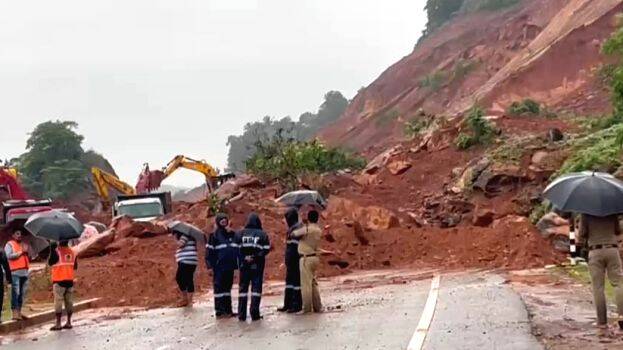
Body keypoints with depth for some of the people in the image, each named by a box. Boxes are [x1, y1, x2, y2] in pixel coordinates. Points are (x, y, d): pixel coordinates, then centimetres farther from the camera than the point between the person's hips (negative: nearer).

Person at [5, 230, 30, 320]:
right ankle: (15, 313, -13)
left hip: (24, 272, 7)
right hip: (15, 272, -7)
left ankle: (19, 312, 12)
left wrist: (27, 252, 4)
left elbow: (29, 258, 24)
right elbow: (9, 256, -12)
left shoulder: (24, 244, 23)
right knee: (15, 293, -10)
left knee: (22, 294, 6)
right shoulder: (9, 244, 4)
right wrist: (21, 252, -9)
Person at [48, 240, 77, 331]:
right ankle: (69, 322, 12)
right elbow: (75, 266, 12)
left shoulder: (57, 251, -12)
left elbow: (50, 262, -5)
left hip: (59, 281, -5)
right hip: (70, 280, 5)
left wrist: (52, 251, 2)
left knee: (58, 301, -3)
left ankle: (58, 324, -5)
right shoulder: (72, 252, 6)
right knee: (69, 301, 9)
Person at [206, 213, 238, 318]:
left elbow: (238, 250, 16)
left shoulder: (232, 234, 12)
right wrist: (210, 265, -12)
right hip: (219, 266, -6)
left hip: (230, 266, 6)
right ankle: (219, 311, 0)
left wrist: (237, 264, 12)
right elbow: (209, 251, -7)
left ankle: (228, 310, 18)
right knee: (219, 287, -2)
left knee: (228, 287, 12)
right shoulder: (215, 235, -4)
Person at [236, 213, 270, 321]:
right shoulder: (262, 234, -3)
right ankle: (254, 313, -3)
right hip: (257, 265, -2)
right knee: (256, 287, 3)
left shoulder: (241, 233, 1)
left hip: (244, 264, 2)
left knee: (243, 287, 9)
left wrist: (242, 259, -7)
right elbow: (266, 249, -10)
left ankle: (241, 314, 7)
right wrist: (256, 256, -9)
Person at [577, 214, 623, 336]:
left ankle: (602, 325, -3)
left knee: (598, 288, 1)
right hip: (612, 250, 1)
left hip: (595, 252, -1)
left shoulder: (586, 214, 1)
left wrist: (580, 241, 20)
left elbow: (582, 234, 0)